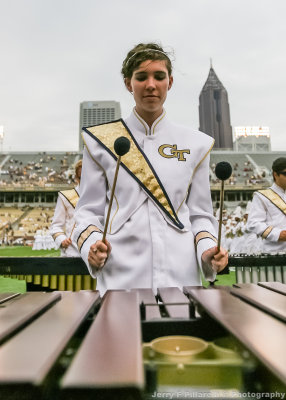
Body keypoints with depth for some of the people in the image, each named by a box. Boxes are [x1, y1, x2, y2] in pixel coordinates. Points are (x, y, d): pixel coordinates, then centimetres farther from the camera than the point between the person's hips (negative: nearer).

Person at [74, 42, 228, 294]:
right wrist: (92, 245, -15)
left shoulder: (195, 144, 7)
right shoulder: (100, 141, 3)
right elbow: (89, 211, 4)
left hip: (182, 275, 2)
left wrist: (207, 251, -10)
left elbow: (199, 213, 8)